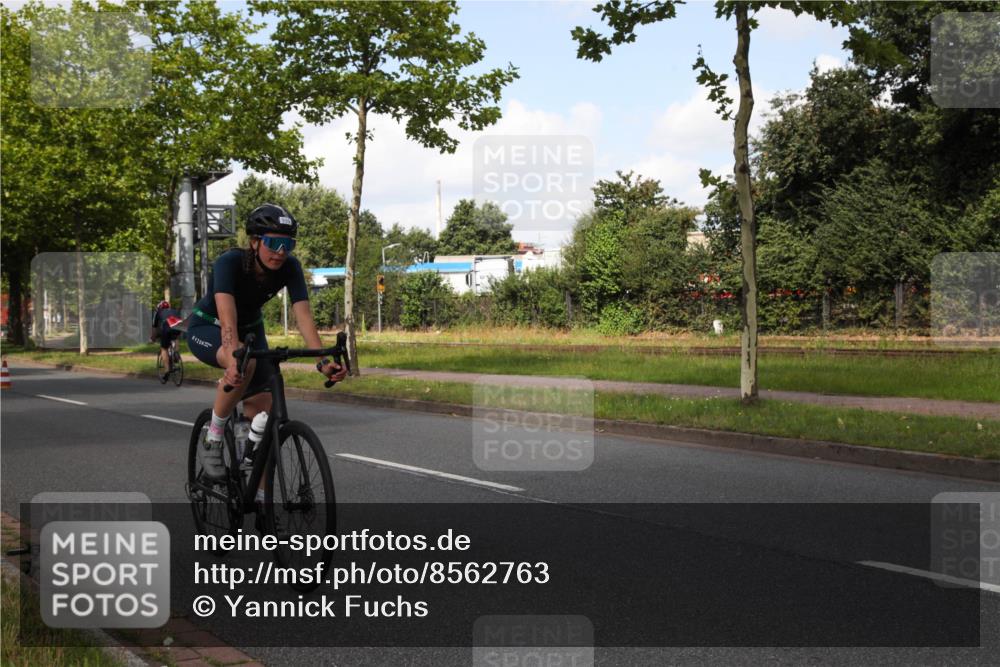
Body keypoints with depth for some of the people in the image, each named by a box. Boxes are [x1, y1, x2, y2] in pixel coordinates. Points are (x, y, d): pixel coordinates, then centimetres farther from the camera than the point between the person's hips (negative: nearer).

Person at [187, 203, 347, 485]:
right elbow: (227, 318, -47)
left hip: (250, 329, 5)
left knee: (262, 413, -8)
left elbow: (303, 315, -31)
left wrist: (323, 361, -45)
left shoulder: (289, 268, -22)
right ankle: (213, 439, -18)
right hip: (207, 329, -4)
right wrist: (235, 358, -65)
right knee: (245, 364, -38)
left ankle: (257, 495, 5)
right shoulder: (230, 262, -34)